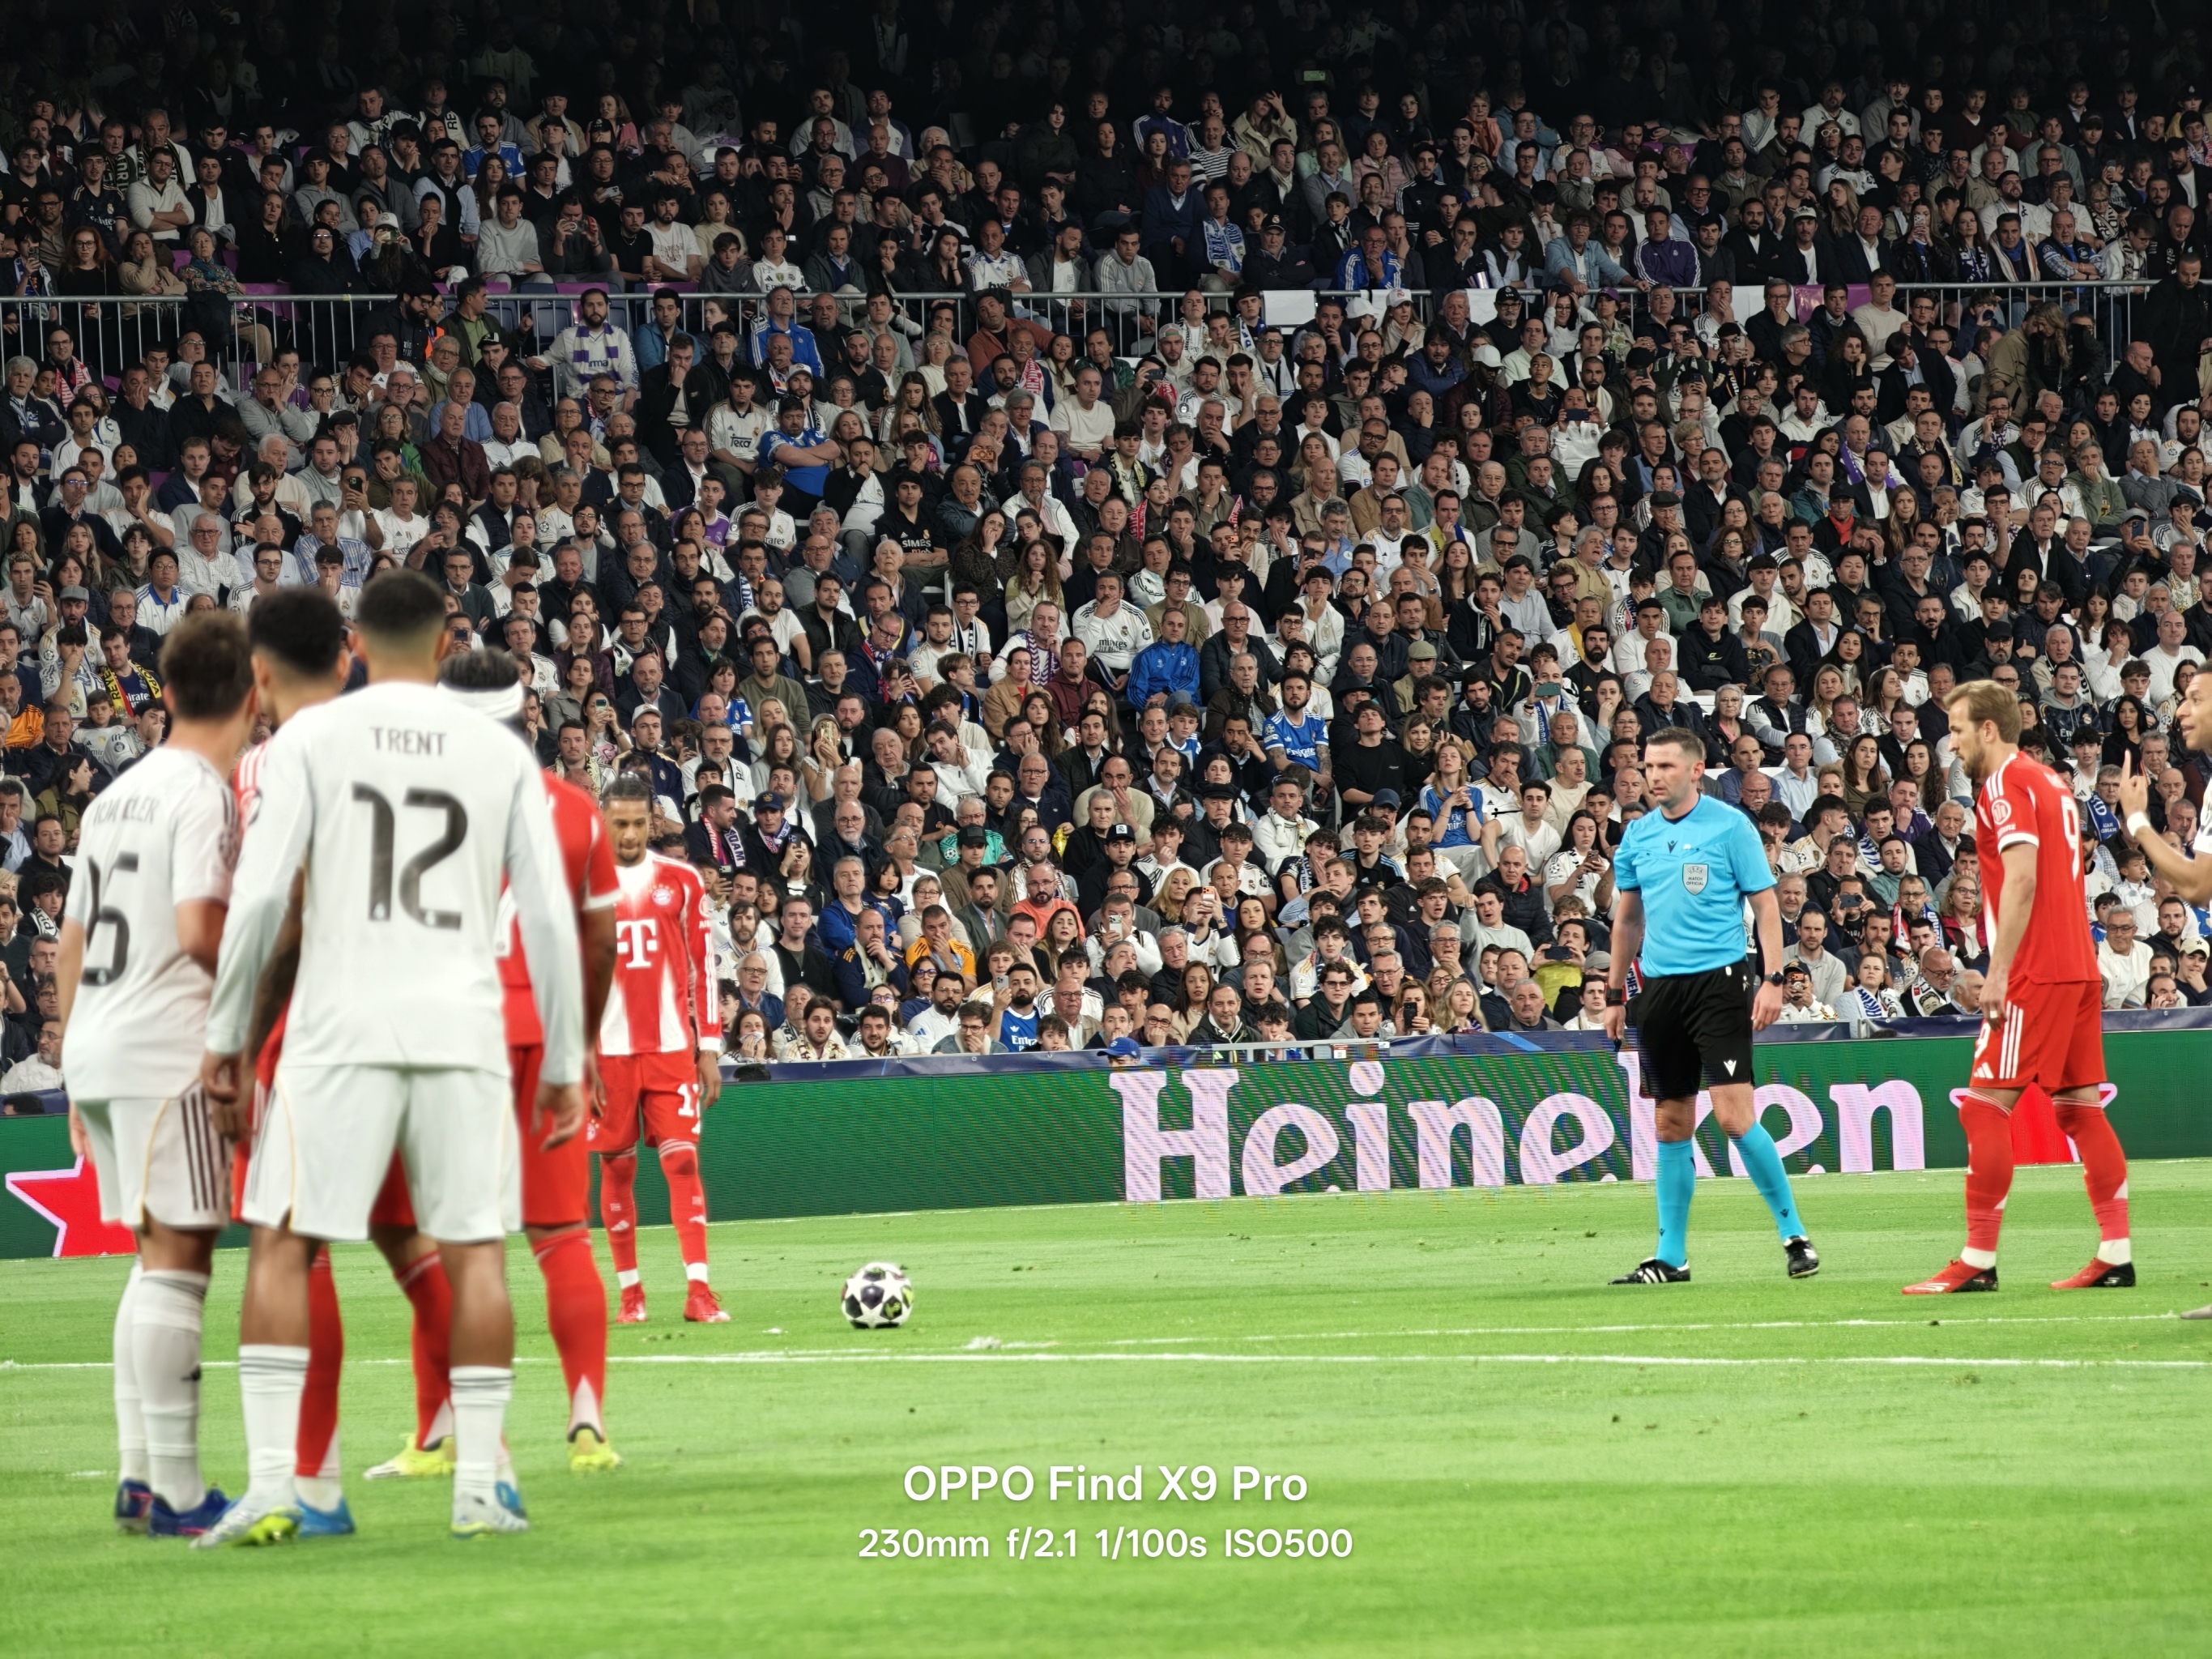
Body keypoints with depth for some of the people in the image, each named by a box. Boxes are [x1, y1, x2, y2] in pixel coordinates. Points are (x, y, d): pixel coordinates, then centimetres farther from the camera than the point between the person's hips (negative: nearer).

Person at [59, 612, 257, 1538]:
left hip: (95, 1046, 9)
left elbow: (72, 943, 20)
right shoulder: (203, 794, -8)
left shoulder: (117, 794, 17)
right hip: (165, 1051, -9)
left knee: (158, 1258, 15)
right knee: (177, 1260, -8)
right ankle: (175, 1490, -10)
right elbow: (199, 931, -20)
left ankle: (139, 1479, 13)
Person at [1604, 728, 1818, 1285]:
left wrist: (1773, 979, -12)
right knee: (1672, 1124, 7)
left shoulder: (1730, 827, -4)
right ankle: (1671, 1256, 12)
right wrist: (1614, 993, 18)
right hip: (1658, 985, 5)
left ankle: (1793, 1233, -2)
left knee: (1734, 1114, -13)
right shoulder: (1638, 835, 11)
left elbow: (1765, 905, -3)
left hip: (1717, 981, -5)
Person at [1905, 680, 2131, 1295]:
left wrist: (1998, 972, -19)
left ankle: (1977, 1261, -7)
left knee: (1983, 1105, -6)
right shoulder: (2050, 782, 17)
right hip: (2079, 967, 9)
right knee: (2081, 1108, 8)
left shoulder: (2006, 784, -9)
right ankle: (2116, 1255, 6)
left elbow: (2022, 880, -20)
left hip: (2035, 973, -9)